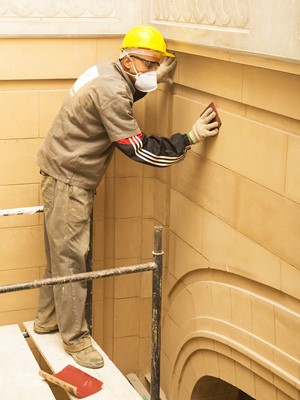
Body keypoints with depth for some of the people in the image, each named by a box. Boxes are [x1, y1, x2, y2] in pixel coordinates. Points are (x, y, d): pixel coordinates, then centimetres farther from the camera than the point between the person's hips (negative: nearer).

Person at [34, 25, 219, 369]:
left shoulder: (109, 74, 4)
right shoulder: (111, 92, -25)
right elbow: (138, 148, -25)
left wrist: (156, 79, 13)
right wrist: (190, 138, -25)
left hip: (64, 176, 10)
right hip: (67, 181, -10)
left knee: (60, 254, 19)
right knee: (70, 259, -1)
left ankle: (47, 319, 34)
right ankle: (74, 338, 10)